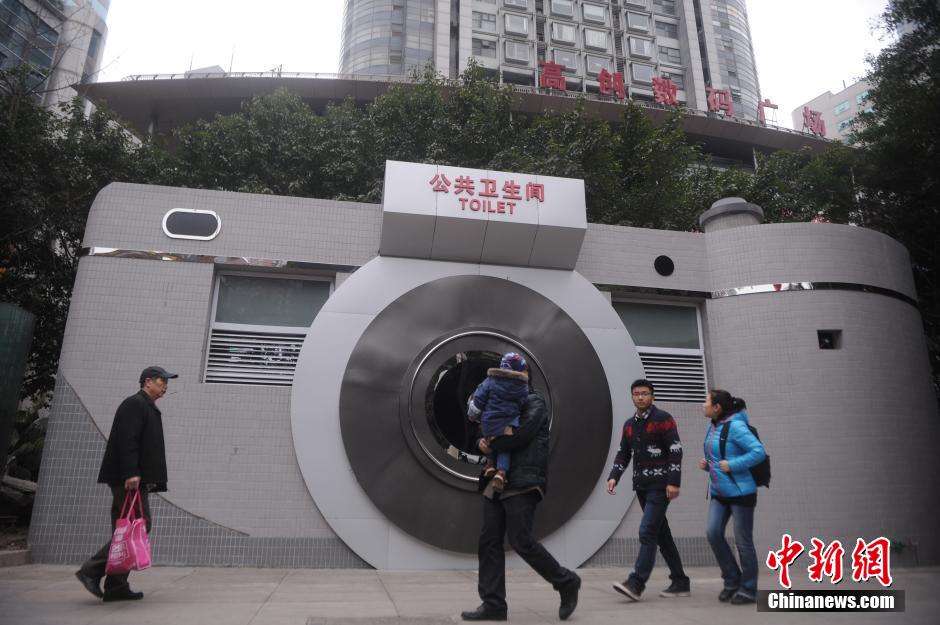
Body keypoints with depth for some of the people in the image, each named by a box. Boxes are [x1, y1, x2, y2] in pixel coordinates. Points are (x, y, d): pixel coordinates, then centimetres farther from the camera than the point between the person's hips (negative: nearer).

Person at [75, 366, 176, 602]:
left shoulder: (148, 408, 24)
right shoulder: (134, 404, -7)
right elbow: (127, 440, -19)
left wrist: (147, 478, 19)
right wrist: (131, 473, -26)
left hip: (136, 479, 10)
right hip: (130, 478, -10)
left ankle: (116, 587, 11)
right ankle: (92, 571, -5)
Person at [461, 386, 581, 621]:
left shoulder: (533, 401, -1)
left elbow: (521, 434, -17)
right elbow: (486, 436, 19)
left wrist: (491, 444, -8)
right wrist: (482, 442, -4)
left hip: (522, 483, -8)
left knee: (521, 540, -7)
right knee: (489, 541, 4)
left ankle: (566, 582, 13)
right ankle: (493, 603, 13)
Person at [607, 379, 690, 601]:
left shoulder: (663, 419, -6)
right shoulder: (629, 424, 13)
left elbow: (676, 451, -11)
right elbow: (623, 454, 15)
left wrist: (673, 482, -18)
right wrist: (614, 477, 1)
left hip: (660, 485, -7)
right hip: (641, 486, 7)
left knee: (647, 532, -12)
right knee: (661, 534, 11)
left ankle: (636, 583, -13)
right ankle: (680, 582, 21)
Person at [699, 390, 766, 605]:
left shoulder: (735, 426, -15)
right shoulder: (713, 427, 10)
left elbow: (759, 452, -22)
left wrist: (732, 465, -23)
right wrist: (707, 464, 4)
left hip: (740, 492, -7)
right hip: (719, 493, 7)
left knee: (743, 540, 2)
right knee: (713, 532, -5)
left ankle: (748, 589, 19)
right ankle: (732, 580, 14)